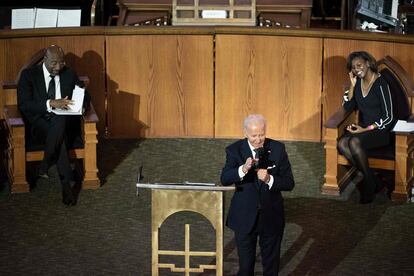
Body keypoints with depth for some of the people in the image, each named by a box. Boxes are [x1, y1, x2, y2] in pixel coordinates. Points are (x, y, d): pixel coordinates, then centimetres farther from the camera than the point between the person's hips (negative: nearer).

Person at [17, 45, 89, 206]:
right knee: (59, 136, -37)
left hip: (62, 121, 3)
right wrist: (50, 103, -25)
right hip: (38, 123, -3)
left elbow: (85, 97, 15)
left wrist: (71, 104, -10)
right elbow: (23, 104, -12)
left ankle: (44, 167, -28)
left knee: (59, 122, -37)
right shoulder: (29, 75, -1)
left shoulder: (69, 75, 11)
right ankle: (67, 184, -35)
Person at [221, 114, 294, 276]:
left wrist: (269, 179, -25)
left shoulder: (278, 149, -6)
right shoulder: (234, 150, -8)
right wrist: (243, 169, -40)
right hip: (245, 217, -1)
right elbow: (224, 179, -22)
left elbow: (289, 183, -7)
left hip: (271, 216, 1)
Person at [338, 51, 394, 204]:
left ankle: (370, 184, -16)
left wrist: (365, 129, -21)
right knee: (342, 144, -23)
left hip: (380, 131, -7)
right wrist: (353, 85, -3)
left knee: (355, 142, -33)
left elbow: (388, 117, -15)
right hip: (363, 128, 7)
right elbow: (348, 107, 8)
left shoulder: (381, 84, -15)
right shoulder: (358, 82, 6)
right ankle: (375, 182, -17)